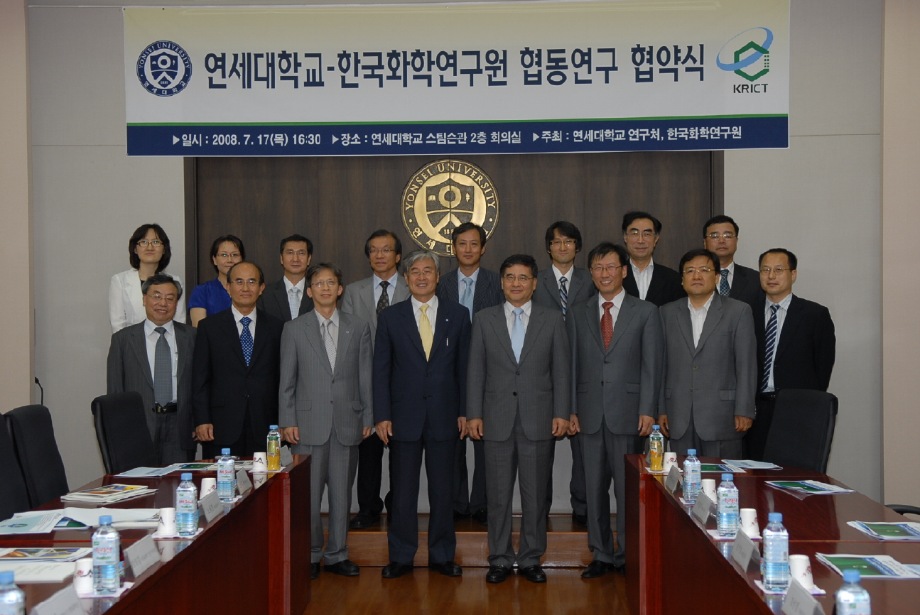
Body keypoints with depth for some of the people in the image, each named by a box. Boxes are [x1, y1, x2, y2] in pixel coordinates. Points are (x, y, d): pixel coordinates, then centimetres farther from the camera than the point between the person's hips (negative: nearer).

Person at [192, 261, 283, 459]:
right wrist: (202, 420, -4)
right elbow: (200, 379, 4)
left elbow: (282, 379, 9)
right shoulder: (209, 326, 7)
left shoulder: (275, 328, 9)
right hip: (221, 430, -1)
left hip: (264, 430, 1)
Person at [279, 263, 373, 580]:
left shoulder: (359, 328, 7)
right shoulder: (294, 329, 4)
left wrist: (368, 417, 3)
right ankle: (309, 555, 15)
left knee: (342, 492, 8)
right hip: (308, 424, -1)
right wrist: (287, 421, -3)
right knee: (308, 494, 1)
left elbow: (366, 376, 7)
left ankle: (337, 554, 19)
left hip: (347, 423, 1)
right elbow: (287, 380, 3)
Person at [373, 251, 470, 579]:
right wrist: (382, 415, -4)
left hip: (444, 415, 1)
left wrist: (464, 411, 1)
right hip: (404, 416, 0)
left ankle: (442, 555, 21)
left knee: (443, 490, 8)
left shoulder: (458, 315, 5)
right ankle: (401, 556, 17)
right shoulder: (390, 317, 4)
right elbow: (381, 370, 2)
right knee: (402, 491, 5)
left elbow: (464, 366, 5)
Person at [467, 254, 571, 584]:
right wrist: (474, 414, -1)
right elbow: (475, 371, 5)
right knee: (498, 495, 6)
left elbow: (562, 369, 3)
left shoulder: (552, 319, 4)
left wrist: (561, 413, -4)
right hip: (498, 420, 1)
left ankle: (531, 558, 18)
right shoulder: (484, 319, 6)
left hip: (538, 420, 0)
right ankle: (500, 559, 18)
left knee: (535, 494, 6)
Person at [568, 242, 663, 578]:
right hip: (589, 413, 3)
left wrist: (648, 411, -9)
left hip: (628, 413, -3)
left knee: (628, 488, 1)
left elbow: (652, 365, -1)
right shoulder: (578, 314, 11)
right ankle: (601, 555, 17)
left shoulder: (645, 312, 3)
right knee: (594, 487, 7)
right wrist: (570, 409, 2)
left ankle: (628, 556, 12)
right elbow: (572, 365, 10)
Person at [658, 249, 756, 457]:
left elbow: (746, 365, -2)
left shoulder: (738, 311, 2)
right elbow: (661, 364, 10)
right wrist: (661, 410, 6)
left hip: (721, 417, -2)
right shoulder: (668, 313, 11)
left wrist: (744, 411, -7)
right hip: (679, 418, 3)